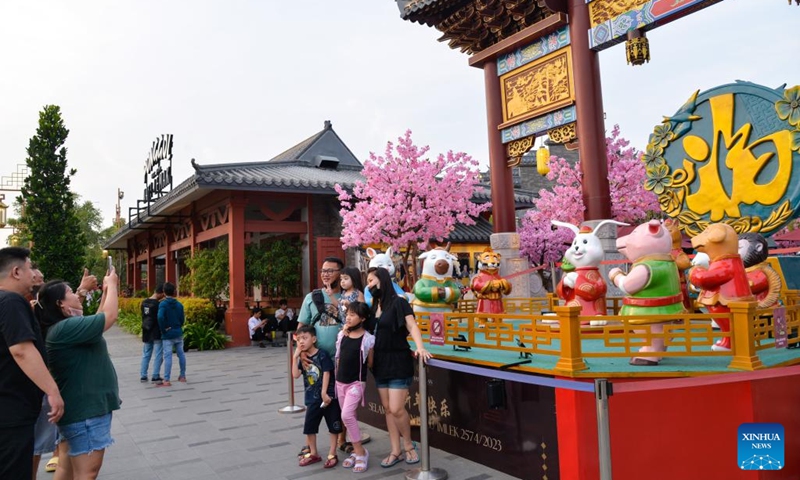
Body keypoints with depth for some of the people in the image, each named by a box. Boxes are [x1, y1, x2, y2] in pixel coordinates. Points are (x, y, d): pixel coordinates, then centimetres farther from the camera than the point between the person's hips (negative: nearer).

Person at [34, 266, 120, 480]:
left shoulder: (63, 327, 10)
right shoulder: (65, 327, -22)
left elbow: (97, 321, 20)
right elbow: (110, 317, -20)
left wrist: (107, 291, 14)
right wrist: (111, 285, -5)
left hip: (78, 407, 11)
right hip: (85, 410, -11)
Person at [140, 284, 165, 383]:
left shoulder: (144, 302, 4)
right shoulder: (158, 304, -17)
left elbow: (144, 316, 11)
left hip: (146, 333, 7)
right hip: (156, 333, -7)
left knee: (146, 355, 14)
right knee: (158, 355, 0)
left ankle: (143, 376, 18)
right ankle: (156, 377, 0)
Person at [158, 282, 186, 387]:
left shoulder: (163, 304, -12)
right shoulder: (179, 304, 3)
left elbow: (160, 317, -26)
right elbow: (182, 319, 5)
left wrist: (163, 329, -14)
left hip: (168, 335, -5)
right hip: (178, 333, 5)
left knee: (168, 356, -5)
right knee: (181, 354, 14)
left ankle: (166, 380, -7)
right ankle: (182, 376, 25)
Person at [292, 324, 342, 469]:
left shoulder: (322, 355, -12)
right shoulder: (303, 358, 3)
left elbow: (326, 374, -15)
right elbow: (295, 375, -7)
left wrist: (324, 393, -19)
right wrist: (295, 357, -14)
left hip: (328, 395, -5)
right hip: (312, 398, 5)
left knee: (333, 426, 5)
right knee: (309, 426, 10)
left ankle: (332, 454, 18)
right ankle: (313, 454, 26)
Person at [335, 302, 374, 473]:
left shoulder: (368, 339, -12)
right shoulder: (341, 335, 3)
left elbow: (370, 363, -5)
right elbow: (338, 358, 12)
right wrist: (337, 376, 10)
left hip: (356, 382, -6)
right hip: (340, 382, 6)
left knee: (347, 415, -16)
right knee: (348, 417, 10)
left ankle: (361, 452, -1)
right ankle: (356, 451, 22)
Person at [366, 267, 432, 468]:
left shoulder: (399, 302, -10)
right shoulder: (373, 307, 10)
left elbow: (412, 326, -19)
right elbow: (368, 331, 14)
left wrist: (420, 347, -33)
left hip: (398, 362, -7)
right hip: (380, 363, 7)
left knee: (397, 409, -7)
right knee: (387, 409, 9)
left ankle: (409, 445, 16)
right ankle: (395, 451, 18)